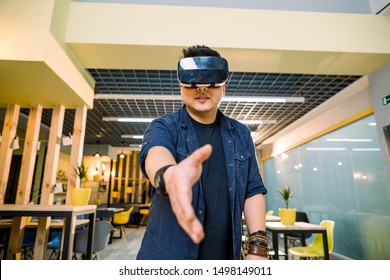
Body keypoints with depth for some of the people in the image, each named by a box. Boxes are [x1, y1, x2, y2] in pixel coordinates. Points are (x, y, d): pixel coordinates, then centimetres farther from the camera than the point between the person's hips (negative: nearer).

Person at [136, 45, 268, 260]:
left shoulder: (241, 134, 3)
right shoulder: (163, 126, -7)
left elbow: (253, 191, 3)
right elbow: (155, 153, -29)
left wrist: (257, 246, -6)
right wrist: (169, 175, -51)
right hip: (168, 254, -2)